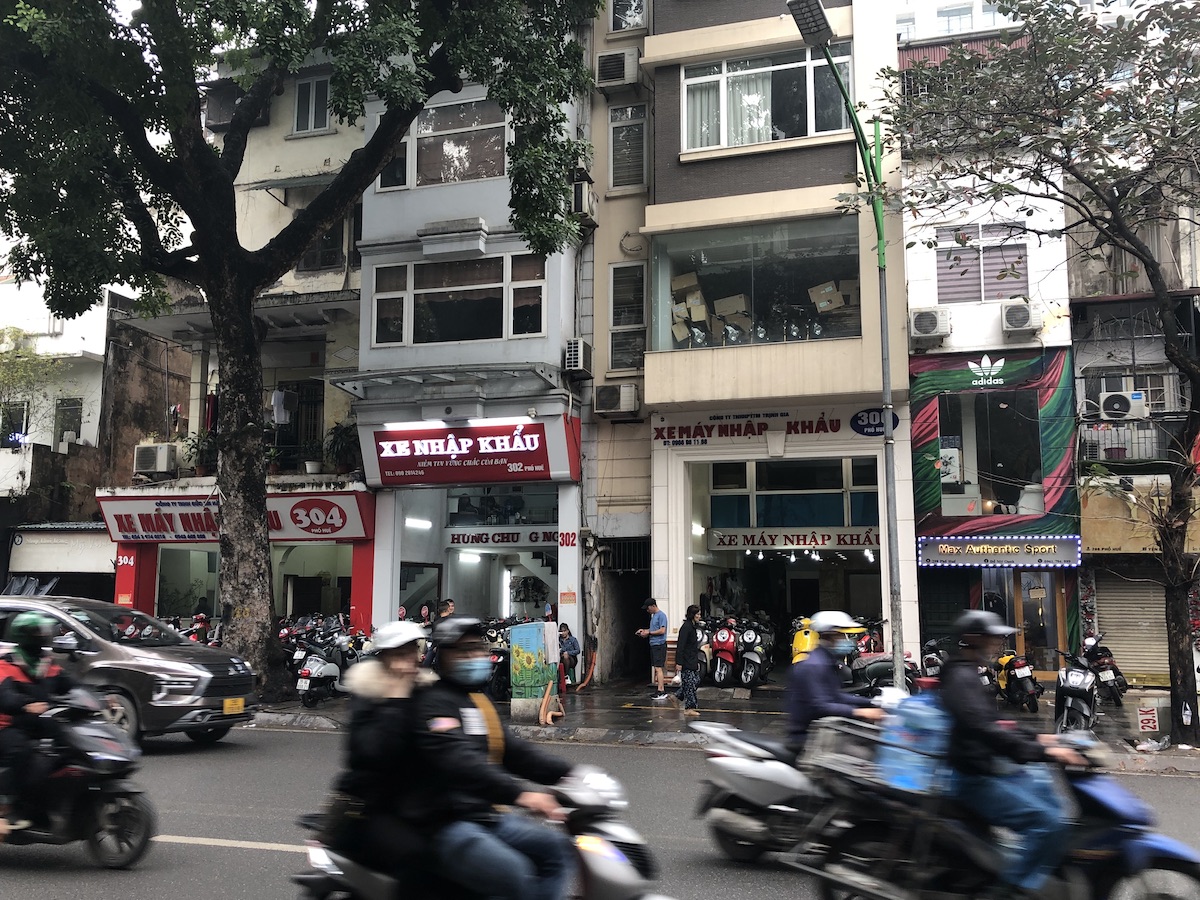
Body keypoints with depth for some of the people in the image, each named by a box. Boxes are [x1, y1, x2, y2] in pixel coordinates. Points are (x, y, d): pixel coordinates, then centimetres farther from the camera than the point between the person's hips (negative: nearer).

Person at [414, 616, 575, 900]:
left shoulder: (478, 702, 18)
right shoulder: (434, 701, -12)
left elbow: (513, 752, 17)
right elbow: (458, 761, -27)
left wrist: (568, 775, 3)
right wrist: (519, 794, -39)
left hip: (486, 816, 9)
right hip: (446, 825, -9)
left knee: (557, 848, -2)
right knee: (513, 872, -29)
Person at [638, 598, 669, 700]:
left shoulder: (661, 615, -12)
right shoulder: (653, 616, 17)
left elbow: (662, 630, -19)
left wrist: (649, 632, -14)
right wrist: (644, 630, 13)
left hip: (659, 645, -10)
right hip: (654, 645, 10)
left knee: (658, 668, -11)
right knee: (656, 668, 11)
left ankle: (661, 691, -10)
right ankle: (661, 689, 16)